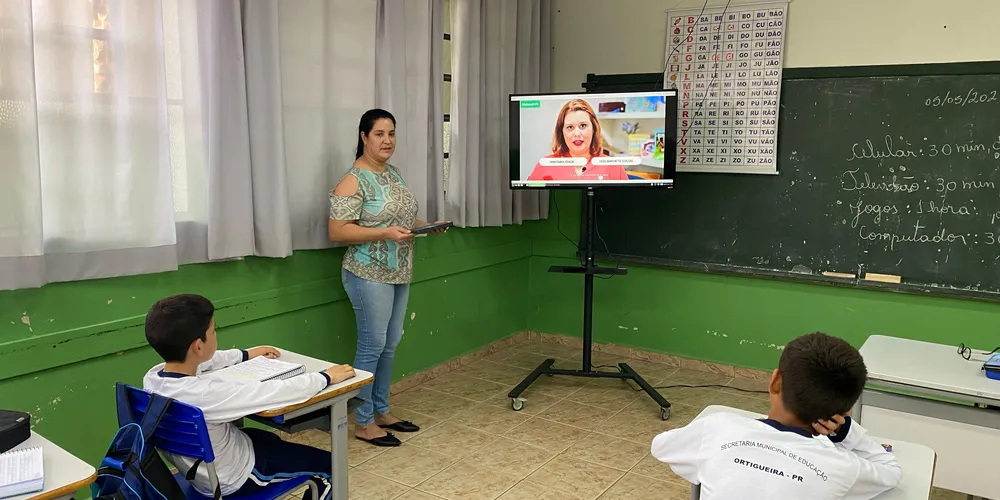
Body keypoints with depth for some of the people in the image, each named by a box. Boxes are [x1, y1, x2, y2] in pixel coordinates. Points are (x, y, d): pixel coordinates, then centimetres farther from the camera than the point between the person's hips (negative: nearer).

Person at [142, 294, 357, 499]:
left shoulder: (152, 377, -14)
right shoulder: (206, 393, -38)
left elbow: (195, 362, 8)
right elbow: (283, 391, -34)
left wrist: (245, 354, 19)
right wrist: (326, 377, -18)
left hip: (196, 468, 8)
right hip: (232, 479, -8)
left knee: (270, 439, 34)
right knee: (327, 464, 8)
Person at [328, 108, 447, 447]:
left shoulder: (393, 174, 12)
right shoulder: (353, 181, -13)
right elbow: (337, 231, -18)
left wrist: (425, 226, 4)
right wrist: (385, 233, -26)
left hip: (399, 274, 8)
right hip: (369, 276, -8)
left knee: (390, 345, 14)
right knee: (372, 347, -2)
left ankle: (382, 411, 27)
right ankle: (363, 422, 12)